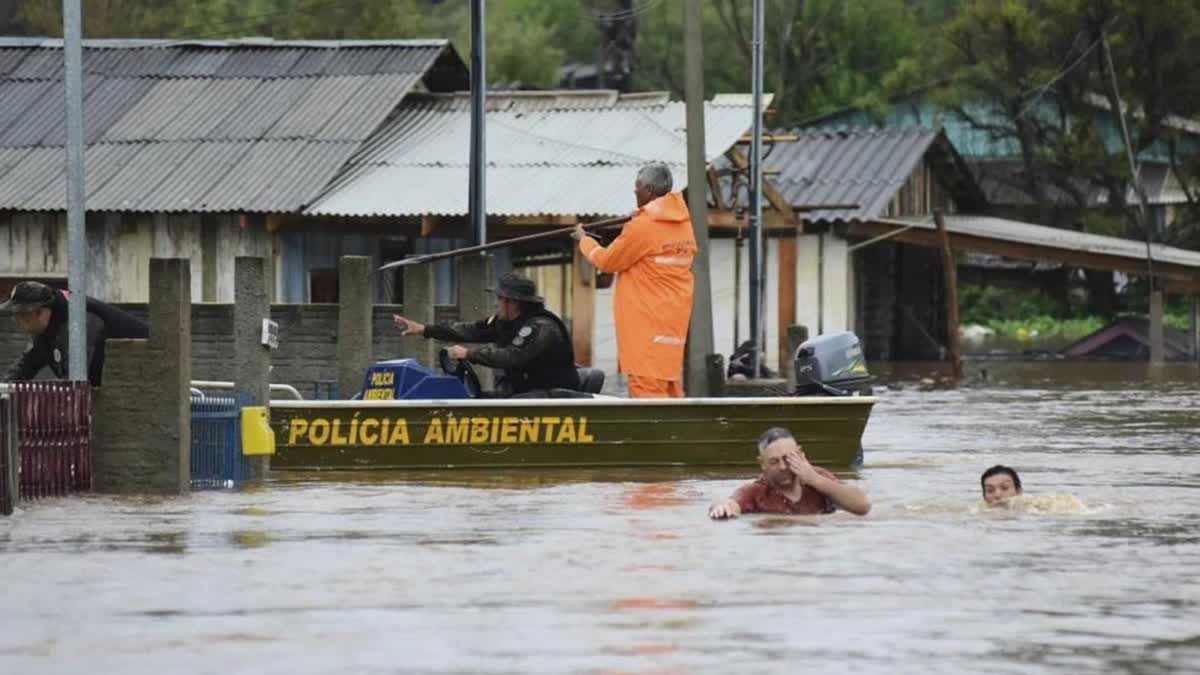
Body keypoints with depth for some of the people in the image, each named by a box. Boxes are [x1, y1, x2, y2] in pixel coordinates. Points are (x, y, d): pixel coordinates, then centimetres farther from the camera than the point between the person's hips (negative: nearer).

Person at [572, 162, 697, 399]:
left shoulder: (642, 227, -15)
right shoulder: (684, 224, 7)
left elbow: (607, 261, -3)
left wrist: (584, 240, 13)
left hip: (647, 322, -8)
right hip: (673, 320, 8)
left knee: (647, 389, -9)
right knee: (669, 386, 12)